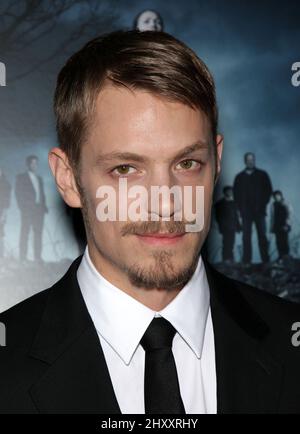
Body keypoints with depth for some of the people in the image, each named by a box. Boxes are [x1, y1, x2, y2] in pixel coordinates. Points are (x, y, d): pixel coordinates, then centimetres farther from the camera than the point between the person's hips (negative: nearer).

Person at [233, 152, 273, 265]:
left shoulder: (262, 175, 9)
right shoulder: (239, 177, 11)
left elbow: (268, 190, 7)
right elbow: (236, 193, 10)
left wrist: (263, 204, -2)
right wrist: (241, 207, 0)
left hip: (259, 210, -1)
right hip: (246, 211, 1)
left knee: (262, 235, -3)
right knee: (246, 236, -3)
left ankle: (265, 260, -1)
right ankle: (246, 261, -4)